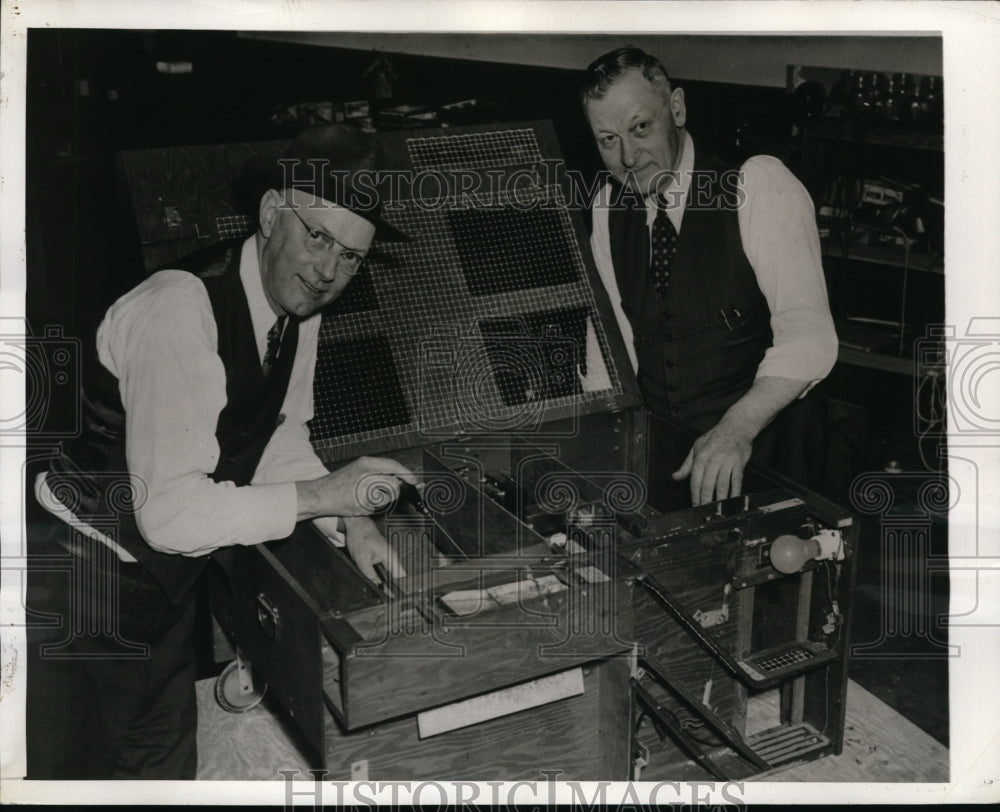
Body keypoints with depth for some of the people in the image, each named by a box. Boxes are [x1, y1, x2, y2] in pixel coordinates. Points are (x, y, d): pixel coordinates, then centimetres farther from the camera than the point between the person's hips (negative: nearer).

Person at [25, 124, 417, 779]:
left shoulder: (298, 306, -2)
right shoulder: (180, 310, -29)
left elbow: (281, 442, 9)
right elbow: (171, 513, -32)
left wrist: (351, 521, -7)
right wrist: (322, 494, -25)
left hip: (169, 577, 8)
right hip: (83, 577, -8)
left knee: (167, 762, 23)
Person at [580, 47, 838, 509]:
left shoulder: (760, 185, -10)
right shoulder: (608, 207, 8)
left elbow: (808, 337, -19)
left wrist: (737, 427, -32)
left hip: (756, 446, -4)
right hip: (659, 452, 4)